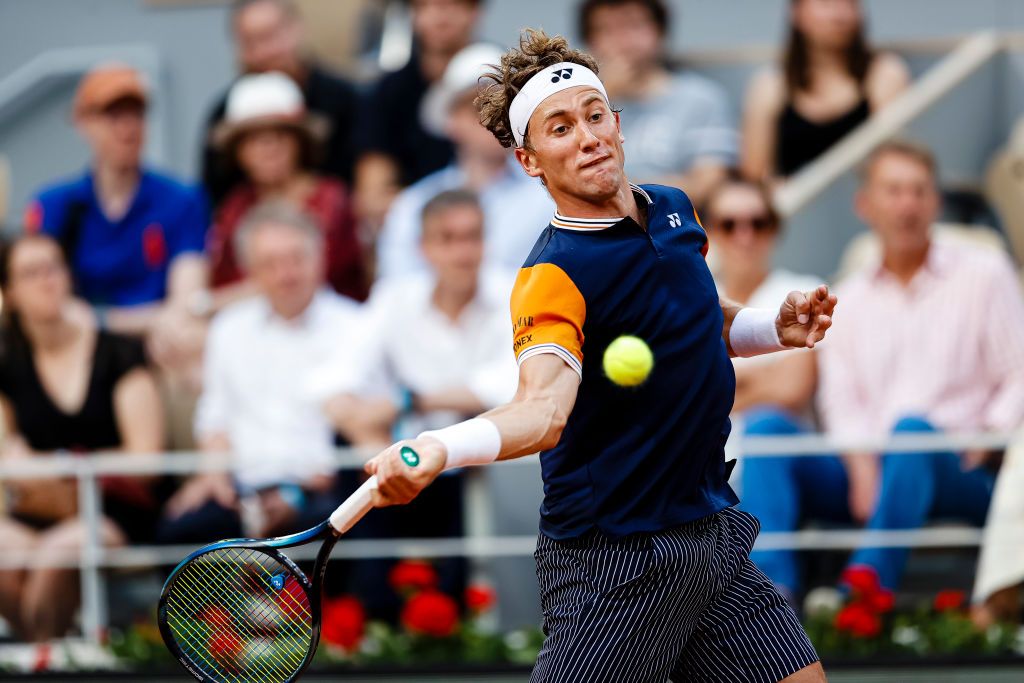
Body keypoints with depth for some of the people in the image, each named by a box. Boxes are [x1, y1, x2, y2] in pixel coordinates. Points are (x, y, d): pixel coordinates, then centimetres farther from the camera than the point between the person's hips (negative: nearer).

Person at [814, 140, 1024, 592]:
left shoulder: (983, 273, 12)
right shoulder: (851, 298, 20)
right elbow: (842, 399, 9)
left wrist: (985, 440, -12)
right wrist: (862, 465, -11)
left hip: (965, 475, -3)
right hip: (871, 470, 3)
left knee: (912, 430, -40)